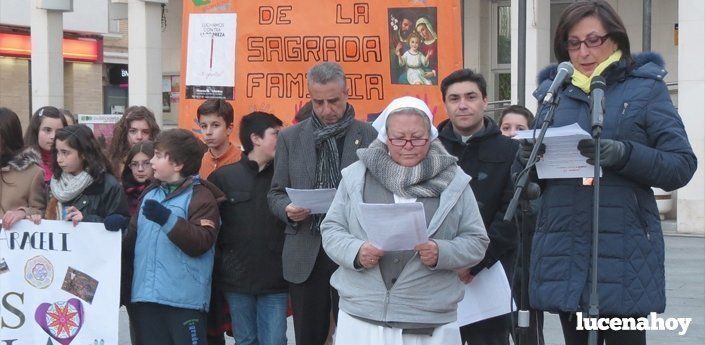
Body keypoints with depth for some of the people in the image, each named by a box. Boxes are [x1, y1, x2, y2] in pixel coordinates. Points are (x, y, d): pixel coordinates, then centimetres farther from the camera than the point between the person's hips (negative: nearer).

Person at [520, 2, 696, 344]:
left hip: (622, 249, -4)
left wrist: (623, 155, -22)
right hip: (562, 249, 4)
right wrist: (526, 159, -9)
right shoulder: (553, 91, 13)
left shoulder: (645, 88, 2)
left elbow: (682, 165, -6)